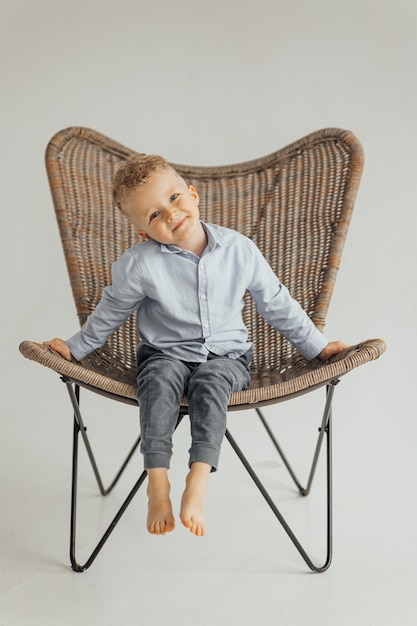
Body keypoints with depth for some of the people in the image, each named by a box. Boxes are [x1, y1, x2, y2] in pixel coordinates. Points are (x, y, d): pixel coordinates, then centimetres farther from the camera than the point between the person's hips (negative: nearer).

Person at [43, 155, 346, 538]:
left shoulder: (240, 250, -4)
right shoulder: (138, 265, -9)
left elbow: (277, 305, 8)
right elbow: (110, 313, 10)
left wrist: (318, 346, 11)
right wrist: (75, 348, 13)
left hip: (226, 355, 1)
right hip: (164, 354, 0)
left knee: (211, 379, -33)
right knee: (162, 377, -33)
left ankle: (198, 483, -38)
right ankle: (157, 483, -32)